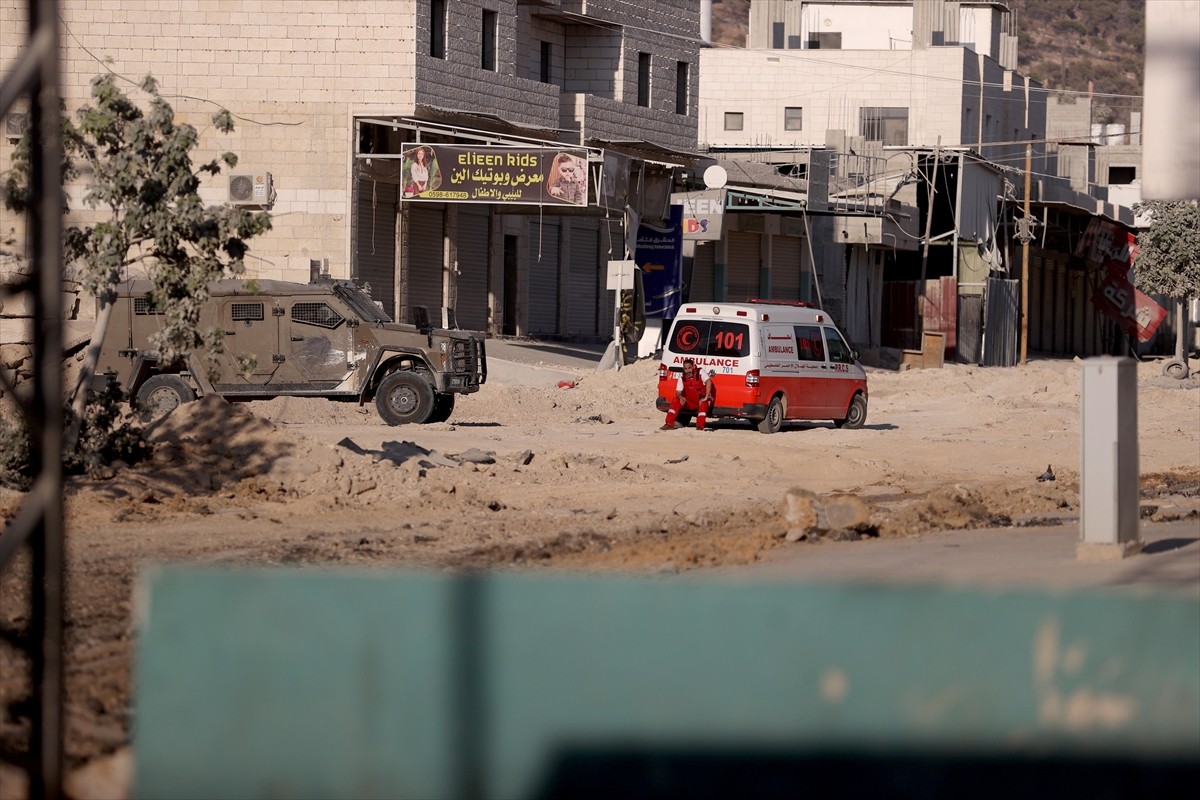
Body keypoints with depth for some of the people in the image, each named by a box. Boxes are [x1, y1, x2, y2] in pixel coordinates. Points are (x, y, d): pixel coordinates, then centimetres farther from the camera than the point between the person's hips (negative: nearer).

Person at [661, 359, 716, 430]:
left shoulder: (700, 373, -14)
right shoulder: (682, 378, -2)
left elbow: (708, 382, -28)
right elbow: (678, 392, -3)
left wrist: (706, 397, -35)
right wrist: (680, 397, -29)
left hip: (702, 401, -4)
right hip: (690, 403, 4)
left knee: (703, 404, -38)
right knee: (675, 402, -14)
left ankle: (700, 426, -38)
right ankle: (669, 424, -16)